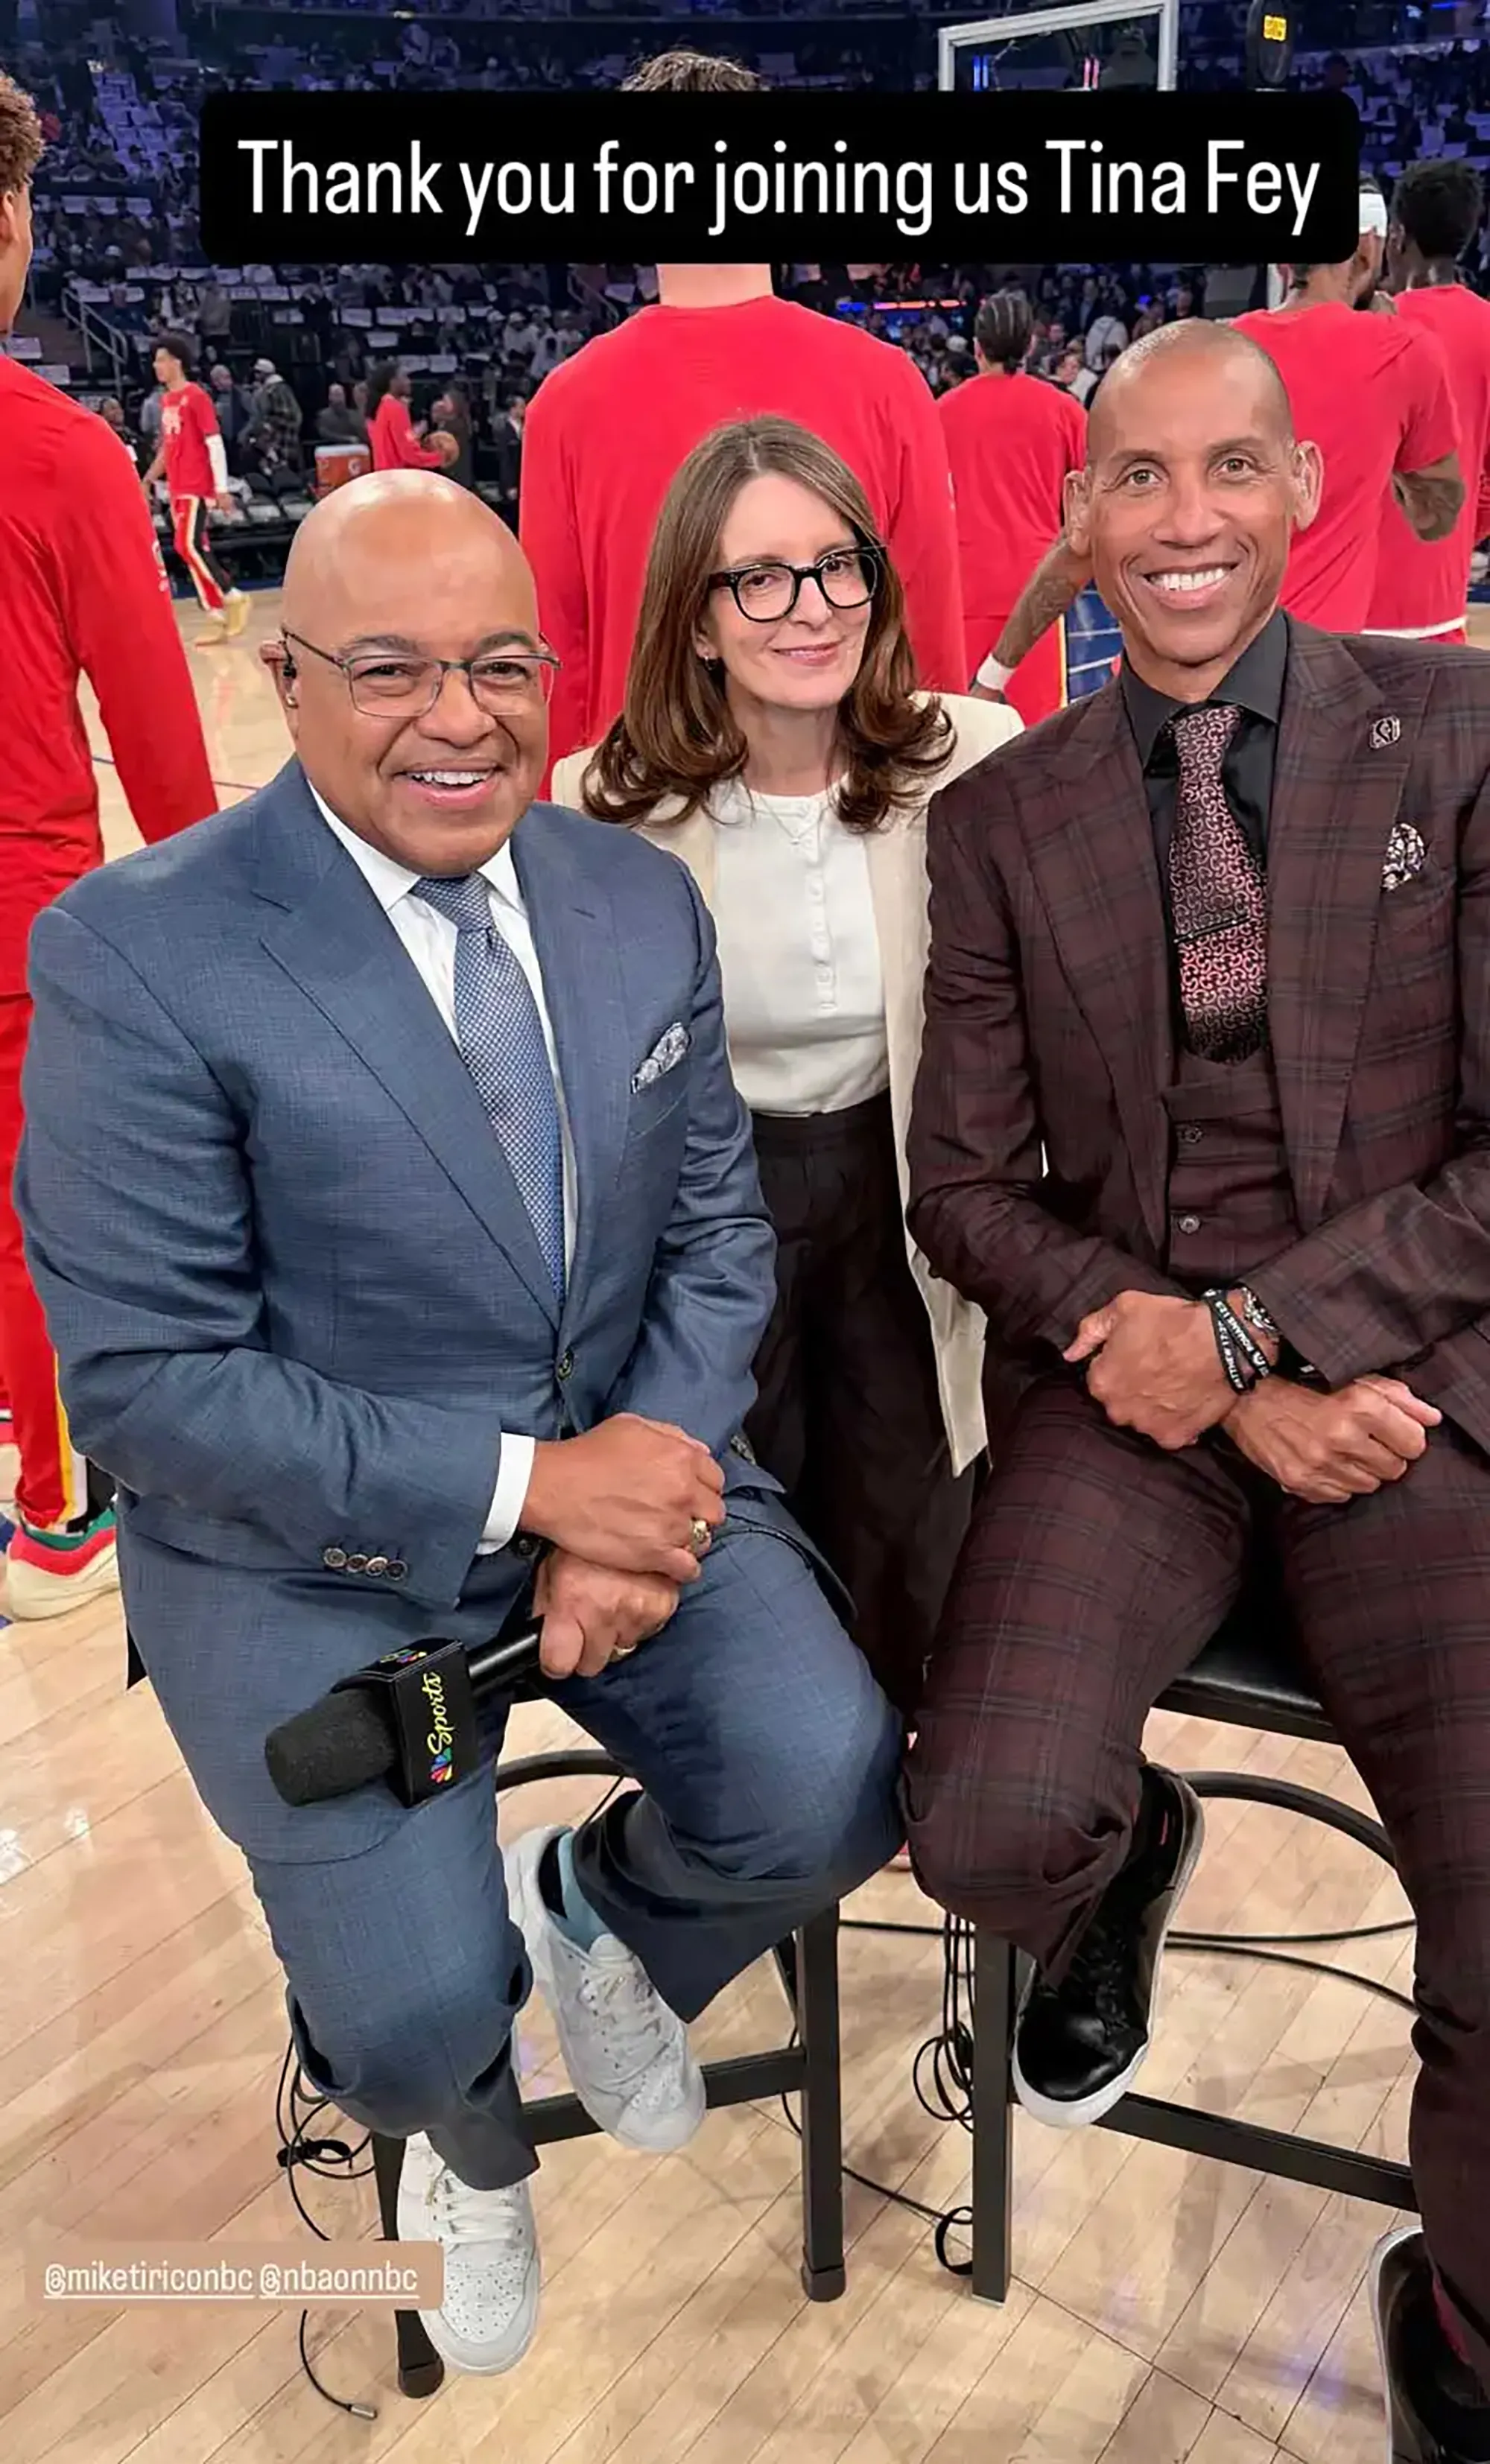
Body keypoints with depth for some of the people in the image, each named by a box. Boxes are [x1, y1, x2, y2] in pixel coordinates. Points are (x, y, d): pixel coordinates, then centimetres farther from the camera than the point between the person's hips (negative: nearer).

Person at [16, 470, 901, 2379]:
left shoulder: (644, 902, 1)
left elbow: (715, 1234, 5)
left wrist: (638, 1514, -12)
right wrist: (525, 1484, -21)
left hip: (624, 1462, 4)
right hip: (311, 1549, -3)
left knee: (825, 1794, -17)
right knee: (418, 2011, -15)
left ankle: (601, 1908, 22)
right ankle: (460, 2137, 28)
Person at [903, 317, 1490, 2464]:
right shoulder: (1001, 817, 5)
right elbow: (969, 1191, 4)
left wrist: (1250, 1328, -12)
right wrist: (1200, 1375, -9)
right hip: (1127, 1384, 1)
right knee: (991, 1830, -23)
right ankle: (1129, 1856, 18)